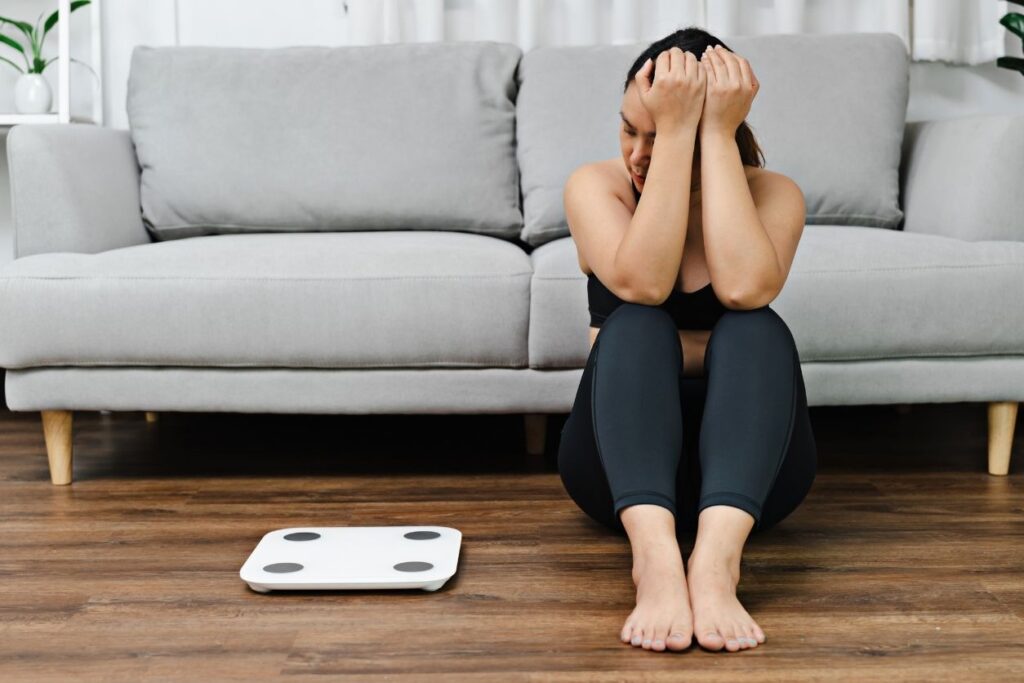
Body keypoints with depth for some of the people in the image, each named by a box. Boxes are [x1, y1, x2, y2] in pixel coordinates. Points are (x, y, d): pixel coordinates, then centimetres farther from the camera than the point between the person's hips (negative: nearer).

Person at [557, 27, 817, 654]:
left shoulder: (773, 194, -3)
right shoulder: (595, 185, -4)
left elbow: (745, 287, -26)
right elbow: (641, 283, -24)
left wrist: (716, 134, -22)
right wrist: (675, 132, -25)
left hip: (746, 460, 1)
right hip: (623, 459, 0)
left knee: (757, 327, -28)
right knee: (635, 325, -29)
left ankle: (717, 555, -49)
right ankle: (654, 552, -51)